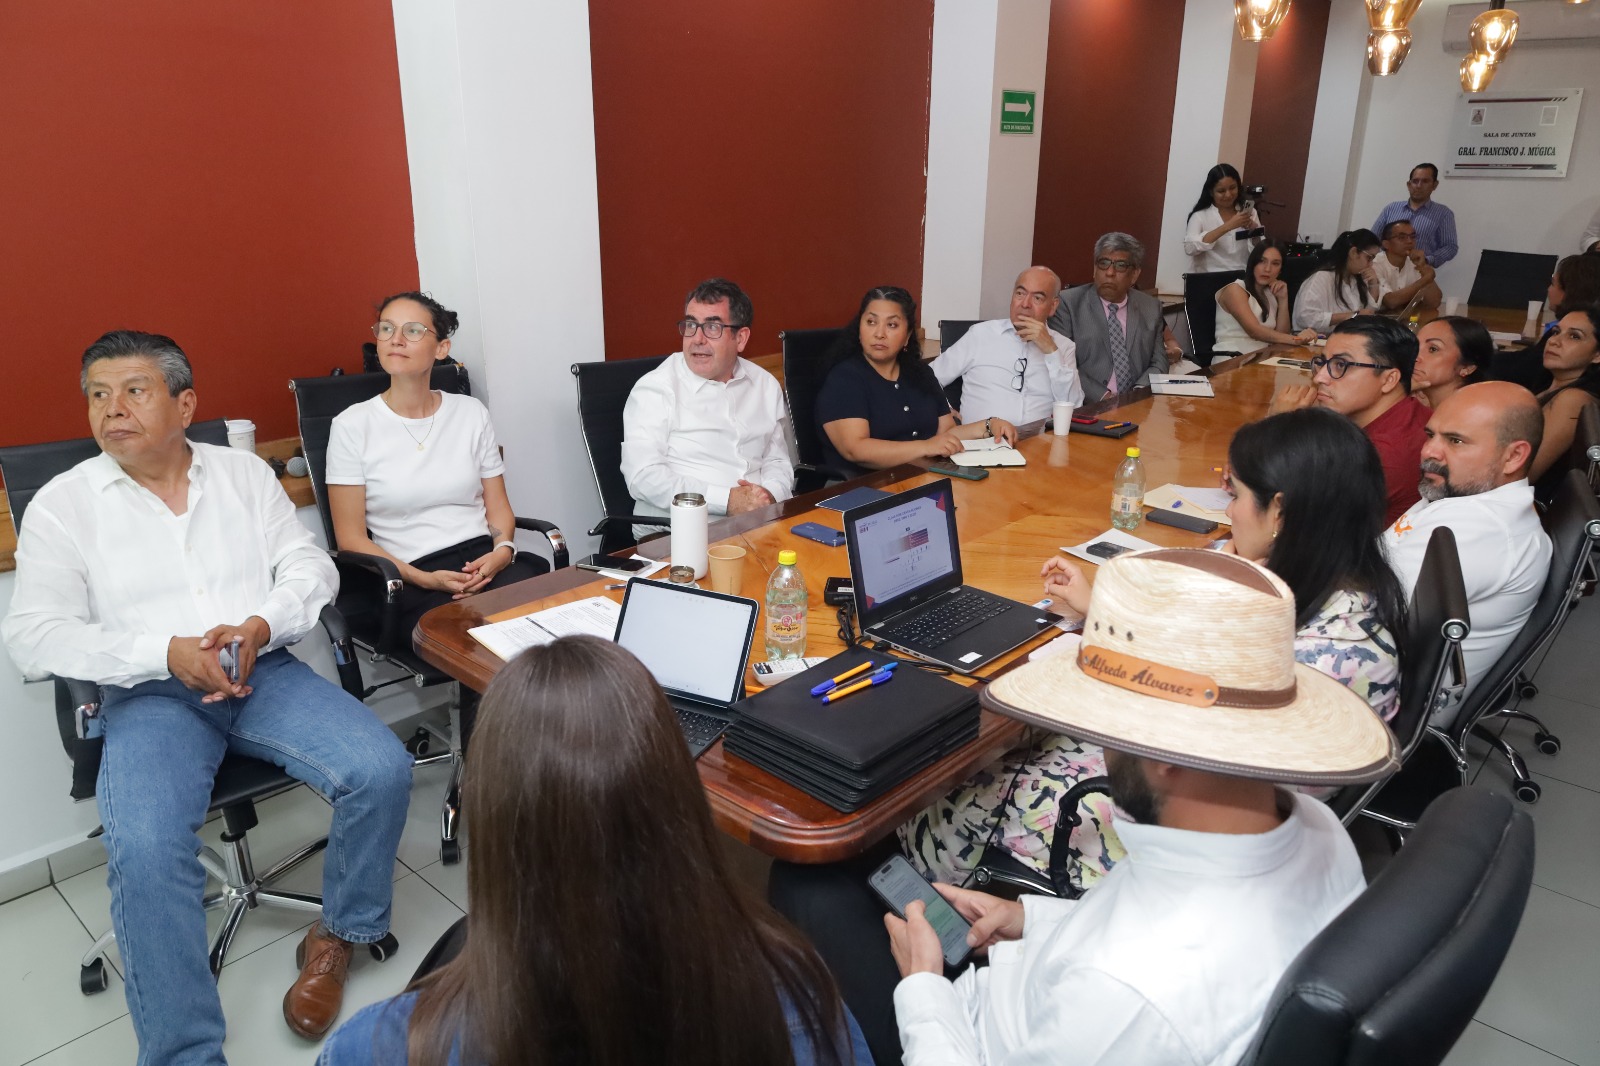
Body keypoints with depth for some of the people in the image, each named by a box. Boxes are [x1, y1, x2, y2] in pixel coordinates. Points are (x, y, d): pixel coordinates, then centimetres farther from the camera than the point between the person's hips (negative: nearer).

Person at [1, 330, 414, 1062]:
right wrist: (166, 654, -16)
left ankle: (339, 935, 6)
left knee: (382, 770, -20)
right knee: (144, 851, -29)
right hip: (149, 697, -2)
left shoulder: (244, 472, 10)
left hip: (264, 673, 2)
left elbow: (308, 565, 7)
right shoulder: (63, 503, 3)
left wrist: (262, 627, -14)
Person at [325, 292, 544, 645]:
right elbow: (351, 538, 1)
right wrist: (423, 579, -13)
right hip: (411, 579, -3)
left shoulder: (471, 413, 11)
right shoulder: (352, 425, 2)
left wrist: (502, 552, -11)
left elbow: (498, 507, 12)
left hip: (484, 557, 3)